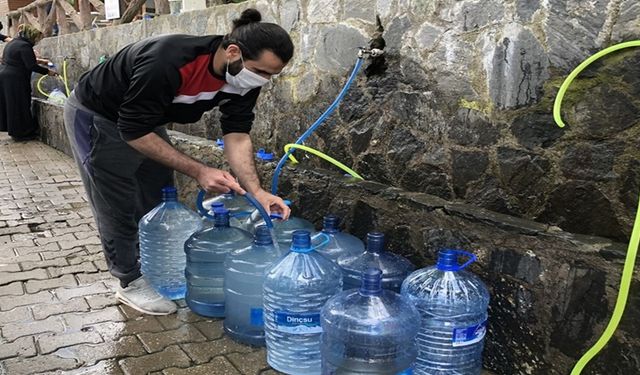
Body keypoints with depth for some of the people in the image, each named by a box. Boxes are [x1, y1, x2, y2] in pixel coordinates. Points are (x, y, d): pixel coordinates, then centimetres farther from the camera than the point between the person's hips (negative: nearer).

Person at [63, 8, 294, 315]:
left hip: (146, 117, 7)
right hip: (95, 117, -7)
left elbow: (237, 135, -18)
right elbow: (134, 132, -34)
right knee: (119, 207, -2)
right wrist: (198, 171, -37)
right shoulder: (166, 63, -41)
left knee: (159, 203, 11)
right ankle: (131, 283, 14)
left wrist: (256, 191, -30)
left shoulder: (244, 76, -20)